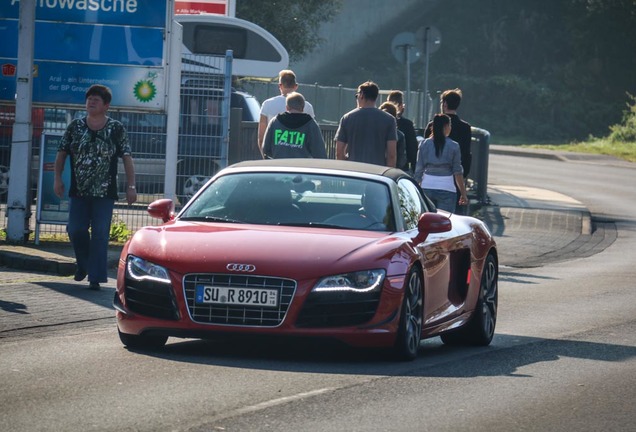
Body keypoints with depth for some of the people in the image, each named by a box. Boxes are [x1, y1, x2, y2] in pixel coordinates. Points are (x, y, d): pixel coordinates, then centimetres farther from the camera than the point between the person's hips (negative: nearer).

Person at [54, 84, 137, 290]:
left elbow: (127, 158, 1)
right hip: (78, 192, 2)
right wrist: (58, 178, -1)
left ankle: (95, 277, -4)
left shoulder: (116, 129, 1)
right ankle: (83, 264, 25)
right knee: (76, 230, -2)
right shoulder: (75, 126, 6)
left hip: (104, 193, -2)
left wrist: (131, 186, -6)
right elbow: (62, 153, 10)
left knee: (100, 235, -6)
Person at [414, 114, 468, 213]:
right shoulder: (453, 146, -2)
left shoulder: (424, 144, 4)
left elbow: (418, 170, 6)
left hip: (427, 187, 3)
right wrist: (463, 194, 8)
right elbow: (458, 172, 1)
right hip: (446, 189, -3)